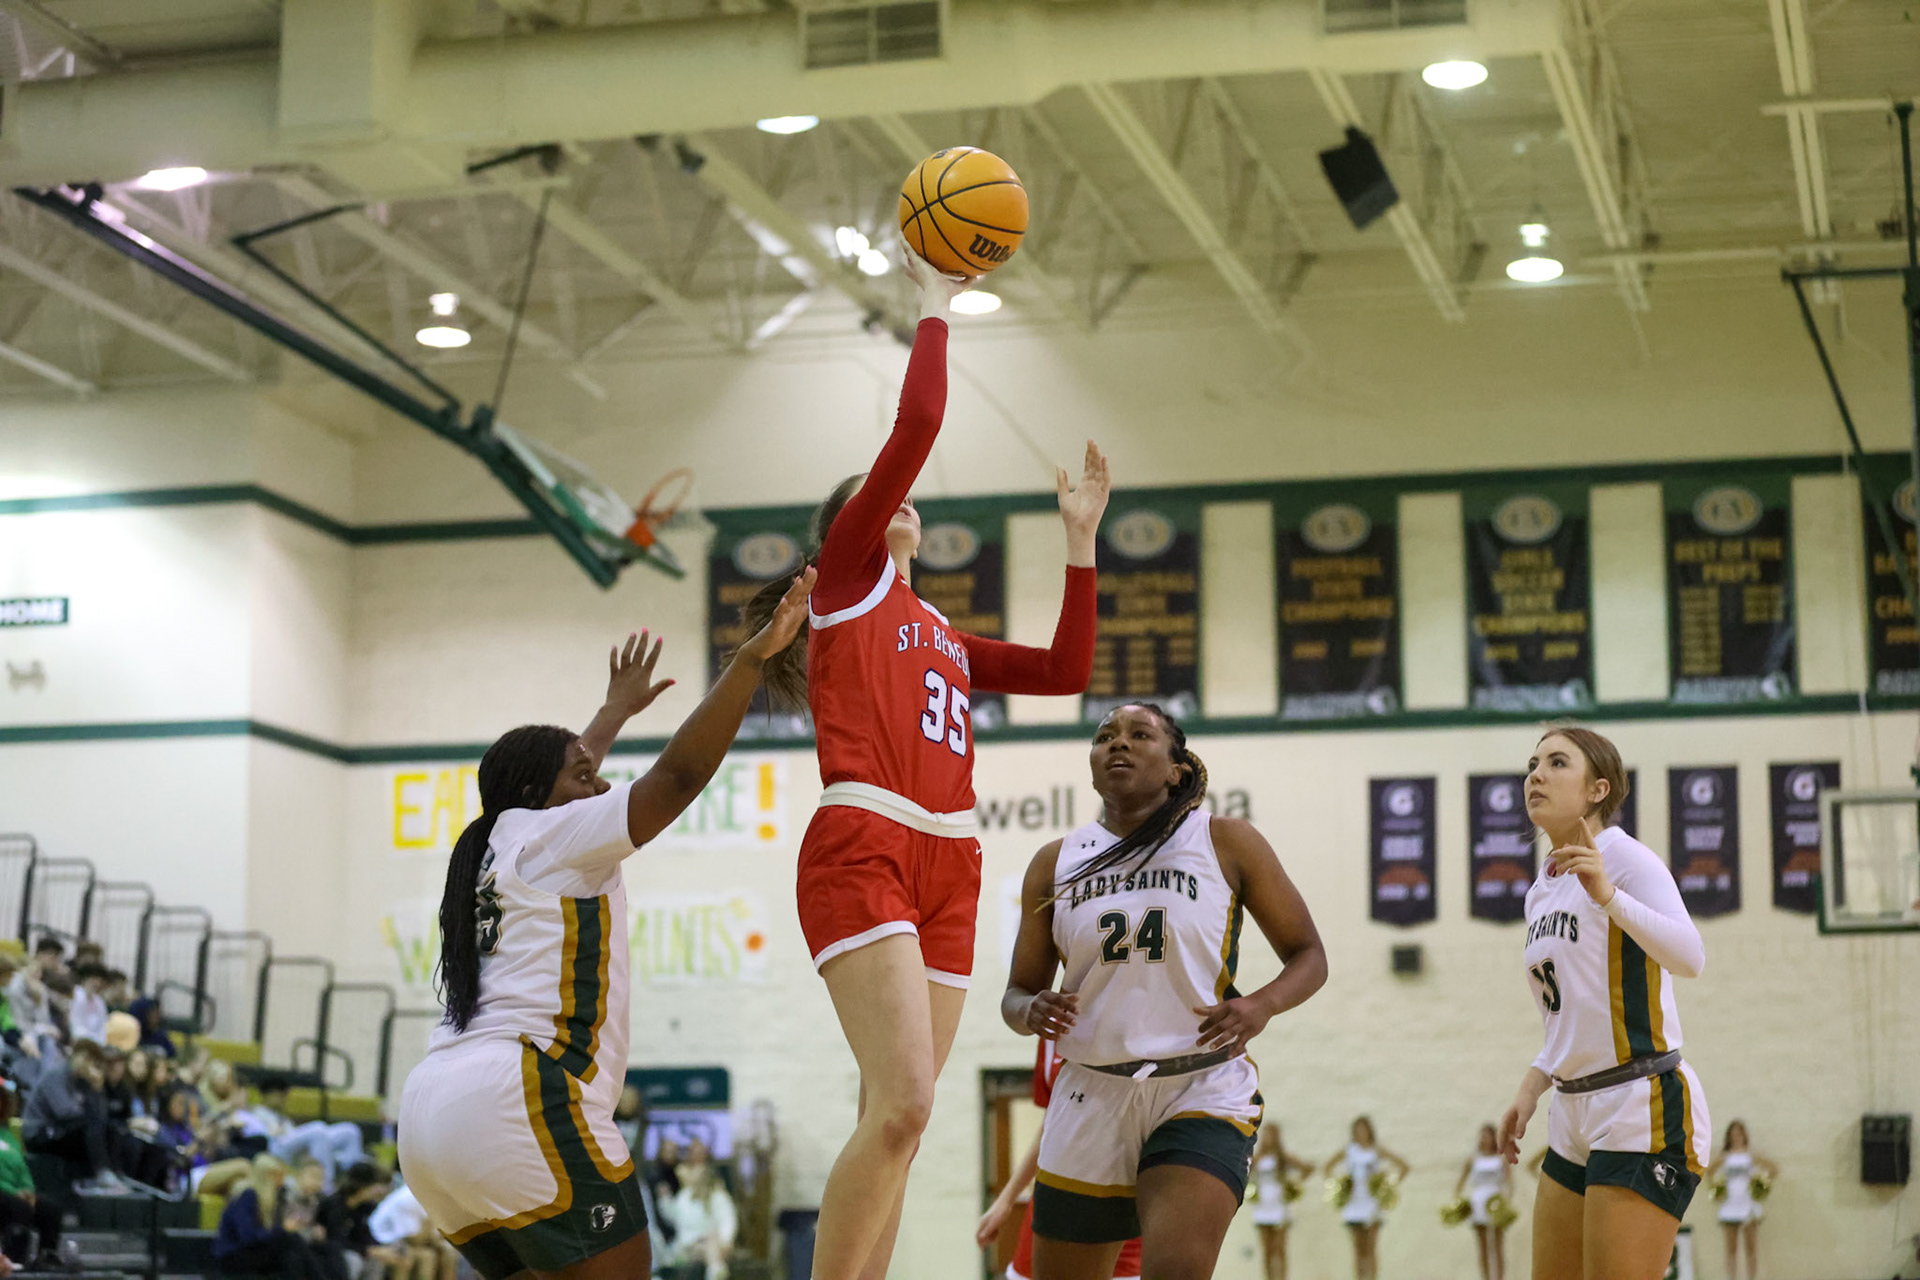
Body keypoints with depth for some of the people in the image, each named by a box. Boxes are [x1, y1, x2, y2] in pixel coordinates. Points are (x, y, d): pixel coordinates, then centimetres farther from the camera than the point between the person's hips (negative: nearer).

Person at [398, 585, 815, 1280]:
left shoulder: (496, 848, 24)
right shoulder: (550, 840, 1)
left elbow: (552, 788, 46)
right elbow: (680, 771, -9)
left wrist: (617, 709, 60)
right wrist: (754, 655, -8)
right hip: (511, 1098, -9)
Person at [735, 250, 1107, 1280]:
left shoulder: (939, 633, 27)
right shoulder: (847, 578, 8)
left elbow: (1065, 671, 21)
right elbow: (916, 424, 0)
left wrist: (1080, 542, 20)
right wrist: (935, 302, 10)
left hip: (947, 867, 7)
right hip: (862, 849, -7)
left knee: (896, 1122, 3)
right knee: (901, 1105, -20)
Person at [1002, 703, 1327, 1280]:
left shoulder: (1226, 843, 2)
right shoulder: (1055, 864, 9)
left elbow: (1308, 956, 7)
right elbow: (1017, 993, 15)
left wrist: (1262, 1005, -15)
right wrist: (1032, 1011, -10)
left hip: (1204, 1096, -3)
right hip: (1092, 1102, 3)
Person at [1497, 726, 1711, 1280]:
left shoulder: (1626, 857, -10)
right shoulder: (1541, 893, 15)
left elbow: (1689, 958, -28)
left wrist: (1609, 896, -42)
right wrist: (1531, 1089, 12)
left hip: (1644, 1111, -9)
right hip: (1575, 1119, 9)